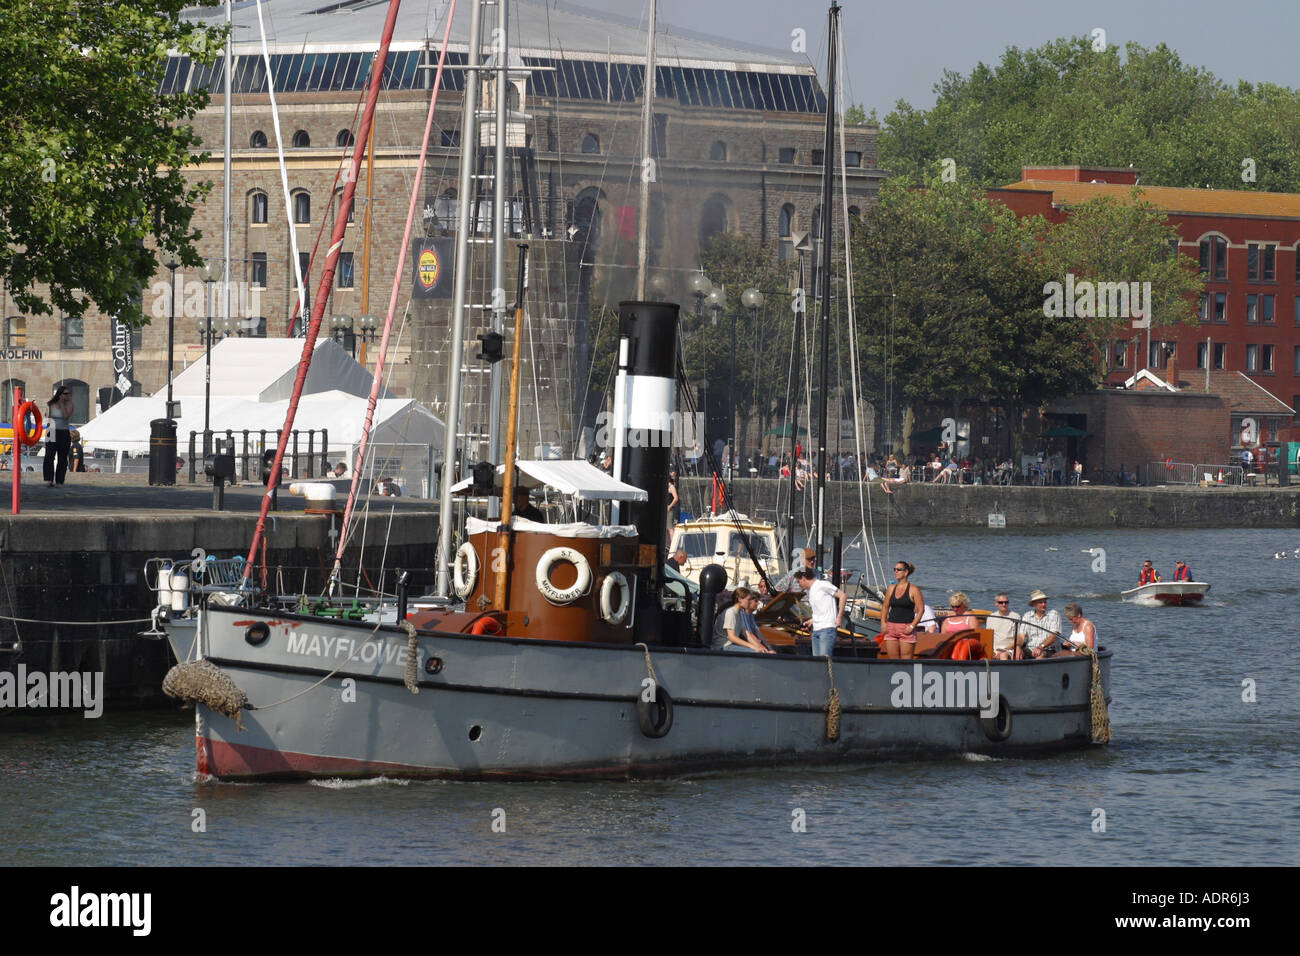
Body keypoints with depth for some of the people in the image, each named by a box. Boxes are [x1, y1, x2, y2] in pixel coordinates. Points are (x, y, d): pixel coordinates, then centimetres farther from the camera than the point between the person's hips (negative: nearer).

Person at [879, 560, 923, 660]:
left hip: (906, 628, -5)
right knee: (892, 659, 5)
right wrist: (883, 623, 5)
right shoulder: (891, 588, 10)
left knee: (906, 661, -6)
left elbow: (921, 610, -6)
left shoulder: (913, 590, -4)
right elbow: (885, 607, 18)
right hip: (891, 627, 5)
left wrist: (912, 626, -14)